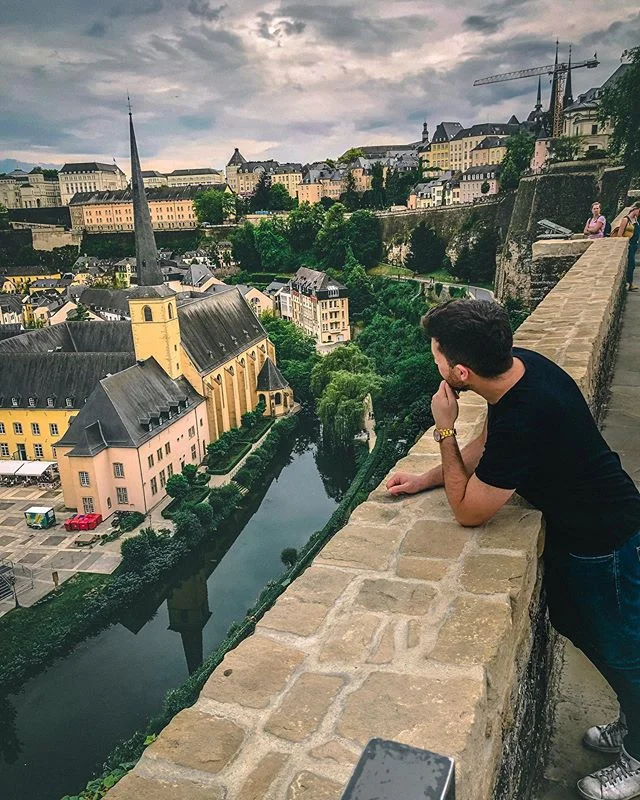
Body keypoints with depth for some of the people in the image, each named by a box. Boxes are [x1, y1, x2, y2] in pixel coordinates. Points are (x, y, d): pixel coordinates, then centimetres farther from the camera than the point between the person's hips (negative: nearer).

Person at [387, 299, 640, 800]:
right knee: (575, 624, 25)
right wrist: (425, 480, 1)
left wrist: (445, 429, -20)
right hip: (578, 525, 9)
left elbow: (467, 510, -23)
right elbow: (483, 449, 5)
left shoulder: (524, 420, -40)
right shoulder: (519, 364, -12)